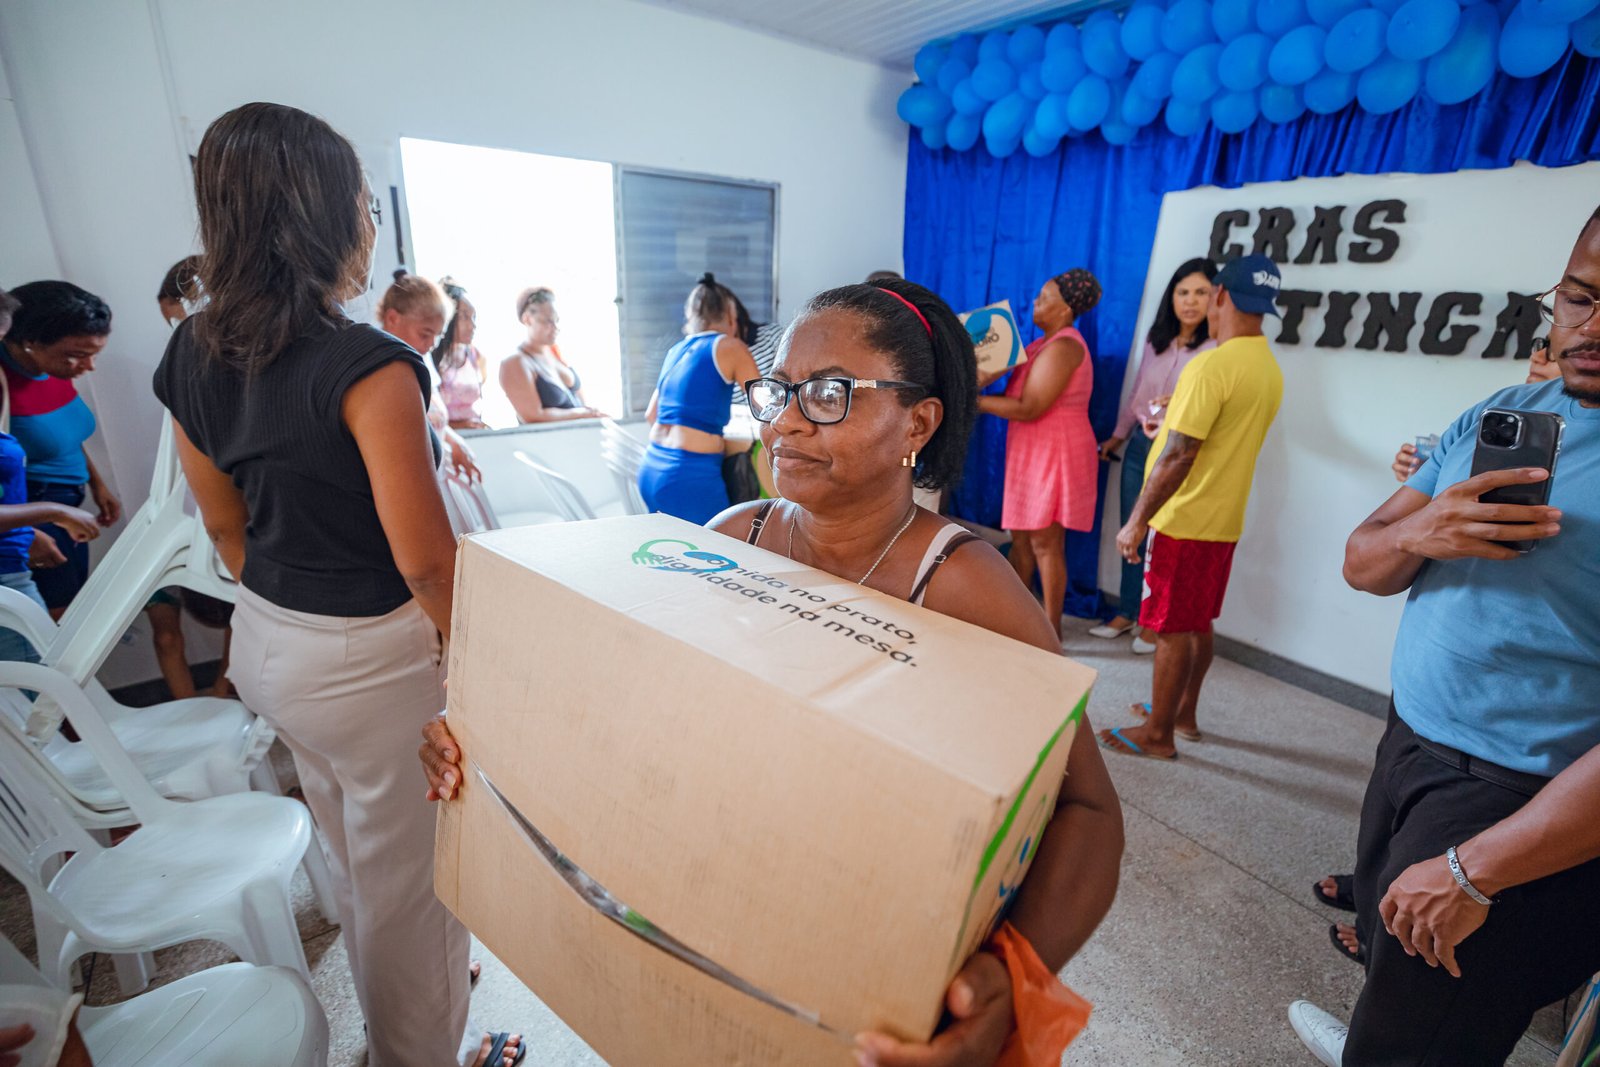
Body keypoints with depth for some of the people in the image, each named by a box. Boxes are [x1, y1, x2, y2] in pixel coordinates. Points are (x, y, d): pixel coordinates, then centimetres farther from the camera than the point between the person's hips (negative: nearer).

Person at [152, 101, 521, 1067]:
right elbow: (425, 559, -24)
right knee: (408, 878, 14)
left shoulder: (193, 353, 1)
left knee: (353, 856, 29)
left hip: (266, 646, 9)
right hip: (372, 658, -8)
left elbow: (225, 524, 9)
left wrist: (276, 613, 21)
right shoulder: (368, 367, -24)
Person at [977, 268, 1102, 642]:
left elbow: (1027, 408, -22)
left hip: (1054, 452, -10)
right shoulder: (1046, 343, 16)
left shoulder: (1062, 347, -16)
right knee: (1021, 536, 13)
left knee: (1045, 542, -5)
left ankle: (1051, 629, 5)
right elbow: (1019, 390, 10)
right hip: (1032, 451, 10)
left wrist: (973, 401, -19)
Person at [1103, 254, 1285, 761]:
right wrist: (1176, 419, 26)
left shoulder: (1211, 366, -19)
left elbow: (1178, 456, -23)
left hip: (1184, 522, -9)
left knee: (1173, 629, 1)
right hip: (1224, 521, 9)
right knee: (1198, 624, 18)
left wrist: (1137, 521, -17)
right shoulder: (1270, 369, 8)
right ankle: (1183, 713, 33)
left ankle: (1158, 734, 13)